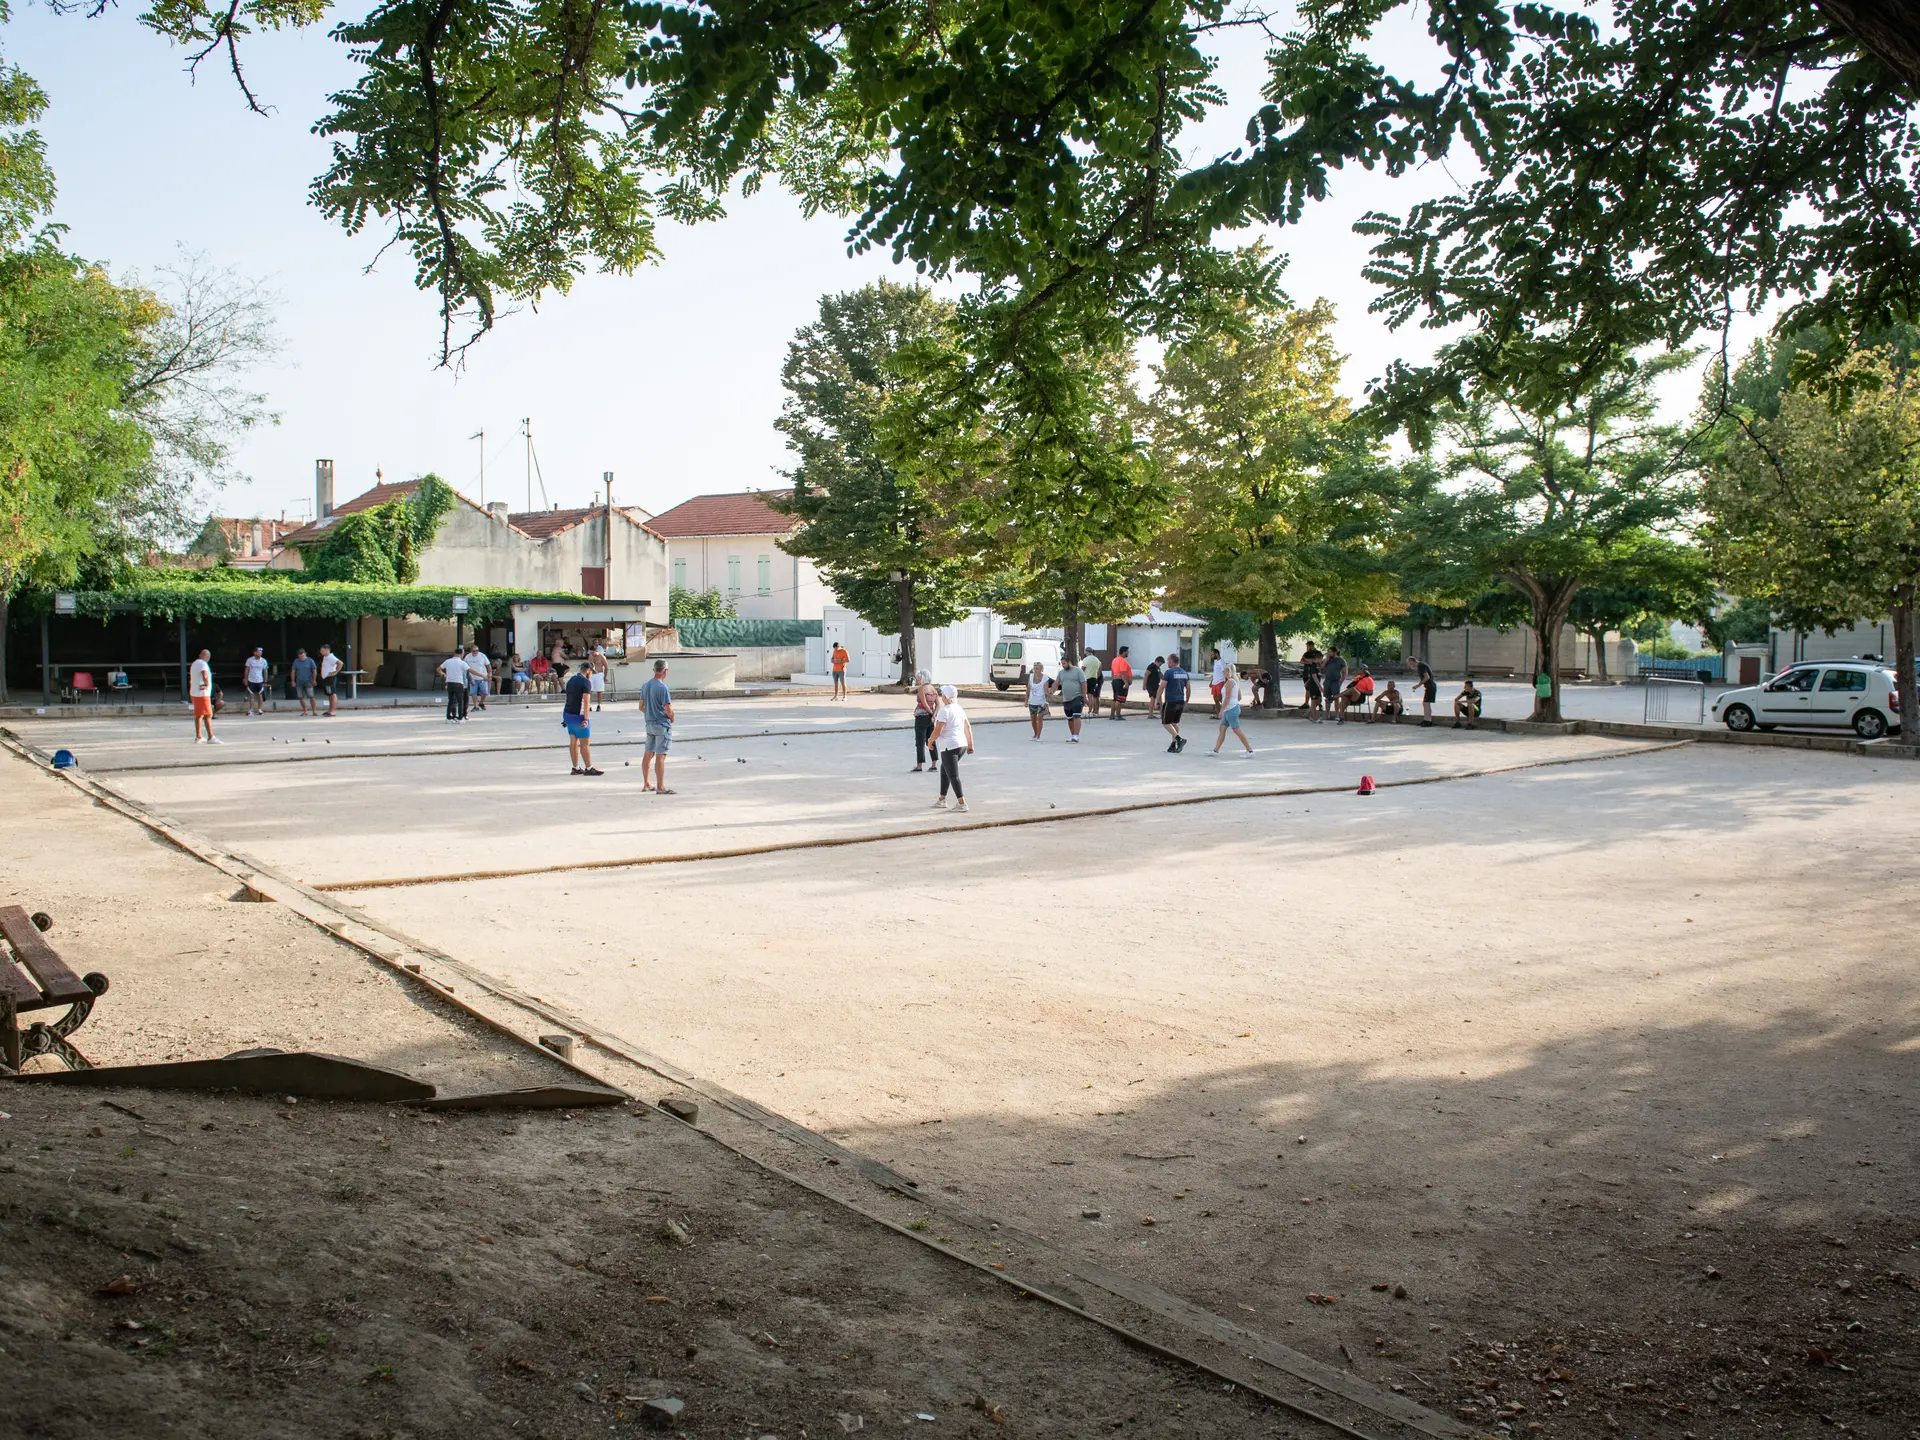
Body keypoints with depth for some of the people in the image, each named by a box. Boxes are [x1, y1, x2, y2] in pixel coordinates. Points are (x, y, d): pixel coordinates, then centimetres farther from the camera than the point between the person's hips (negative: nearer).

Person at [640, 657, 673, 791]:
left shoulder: (645, 686, 7)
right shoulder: (662, 688, -18)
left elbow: (641, 707, 14)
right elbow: (668, 710, -19)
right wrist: (672, 718, 1)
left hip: (649, 724, 8)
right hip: (662, 725, -8)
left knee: (648, 754, 15)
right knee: (660, 756, -6)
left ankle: (646, 784, 25)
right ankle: (660, 787, -5)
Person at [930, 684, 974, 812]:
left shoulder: (944, 710, -13)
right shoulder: (959, 708, 12)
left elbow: (937, 731, -17)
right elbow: (968, 726, 15)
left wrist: (930, 741, 0)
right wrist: (970, 744, 20)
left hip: (949, 747, -9)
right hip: (962, 745, 9)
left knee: (953, 776, -6)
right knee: (944, 771, 22)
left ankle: (962, 804, -12)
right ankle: (942, 800, 29)